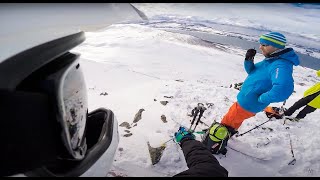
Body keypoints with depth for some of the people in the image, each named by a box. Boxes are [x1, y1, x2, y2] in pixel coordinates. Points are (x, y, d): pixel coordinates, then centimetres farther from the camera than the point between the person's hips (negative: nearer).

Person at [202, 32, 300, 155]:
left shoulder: (281, 66, -27)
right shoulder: (271, 60, 4)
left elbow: (283, 89, -44)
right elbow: (252, 71, 13)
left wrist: (261, 99, -30)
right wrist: (248, 60, -7)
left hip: (248, 104, -9)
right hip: (244, 100, 9)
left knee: (227, 123, 6)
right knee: (234, 121, 28)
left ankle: (214, 146, 25)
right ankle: (224, 137, 52)